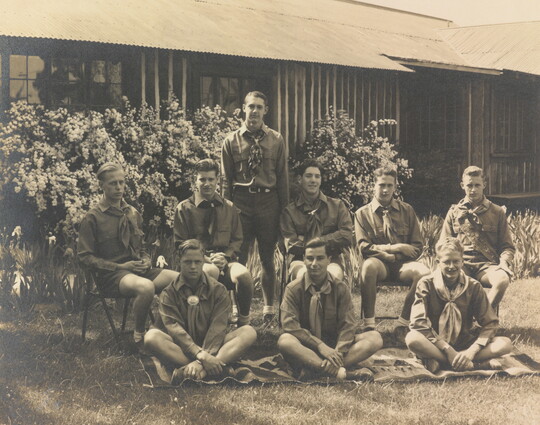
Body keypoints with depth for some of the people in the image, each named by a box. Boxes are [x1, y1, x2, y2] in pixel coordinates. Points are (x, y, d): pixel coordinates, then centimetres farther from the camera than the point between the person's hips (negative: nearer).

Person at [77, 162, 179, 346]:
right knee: (146, 287, -39)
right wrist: (119, 266, -13)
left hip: (138, 269, 6)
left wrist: (146, 261, 4)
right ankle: (138, 335, -16)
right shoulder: (93, 217, -2)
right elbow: (85, 256, -5)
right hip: (111, 275, -6)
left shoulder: (132, 213, 18)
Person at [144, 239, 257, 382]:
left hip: (211, 346, 1)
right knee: (151, 337, -31)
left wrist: (205, 355, -28)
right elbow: (174, 328, -13)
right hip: (181, 349, -1)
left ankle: (200, 369, -43)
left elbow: (217, 328, -9)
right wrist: (200, 354, -30)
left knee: (249, 332, -22)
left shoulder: (218, 290, 6)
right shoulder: (169, 293, 3)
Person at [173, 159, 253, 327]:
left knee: (243, 275, -32)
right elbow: (181, 245, 5)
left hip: (225, 260, 2)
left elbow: (237, 240, 16)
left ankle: (244, 322, -11)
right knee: (211, 271, -39)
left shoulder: (229, 208, 17)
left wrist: (225, 257, -6)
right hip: (198, 262, -2)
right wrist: (207, 259, -10)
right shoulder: (184, 208, 8)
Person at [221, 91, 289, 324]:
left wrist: (283, 209, 3)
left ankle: (269, 308, 19)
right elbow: (226, 179, 7)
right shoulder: (231, 141, 5)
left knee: (267, 259, 8)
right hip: (241, 203, 0)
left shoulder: (276, 140, 6)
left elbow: (283, 177, 6)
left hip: (268, 202, 0)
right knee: (238, 258, 2)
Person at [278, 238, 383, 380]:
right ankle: (335, 370, -44)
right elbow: (290, 325, -13)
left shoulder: (340, 289, 3)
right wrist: (320, 346, -26)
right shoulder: (293, 289, -2)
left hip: (334, 344, 3)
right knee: (284, 341, -35)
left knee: (375, 338, -21)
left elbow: (347, 325, -5)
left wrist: (338, 352, -25)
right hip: (307, 348, -3)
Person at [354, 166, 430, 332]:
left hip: (402, 263, 2)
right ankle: (369, 323, -29)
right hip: (378, 263, -2)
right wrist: (395, 247, -10)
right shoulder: (363, 213, 9)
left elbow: (417, 247, 7)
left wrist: (392, 256, -9)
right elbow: (364, 247, -3)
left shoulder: (407, 210, 14)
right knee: (369, 265, -38)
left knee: (423, 272, -31)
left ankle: (403, 323, -17)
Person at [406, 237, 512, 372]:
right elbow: (418, 322, -16)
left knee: (505, 344, -21)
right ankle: (474, 365, -31)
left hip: (464, 343, 3)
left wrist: (472, 350, -20)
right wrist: (447, 349, -23)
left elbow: (490, 323, -3)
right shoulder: (426, 284, -6)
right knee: (412, 338, -36)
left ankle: (438, 361, -26)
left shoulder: (473, 286, 0)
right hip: (436, 344, -3)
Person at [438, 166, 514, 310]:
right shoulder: (454, 212, 18)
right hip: (461, 263, 0)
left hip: (487, 264, 0)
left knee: (502, 279, -36)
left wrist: (504, 262, -7)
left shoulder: (497, 212, 16)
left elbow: (507, 246, 17)